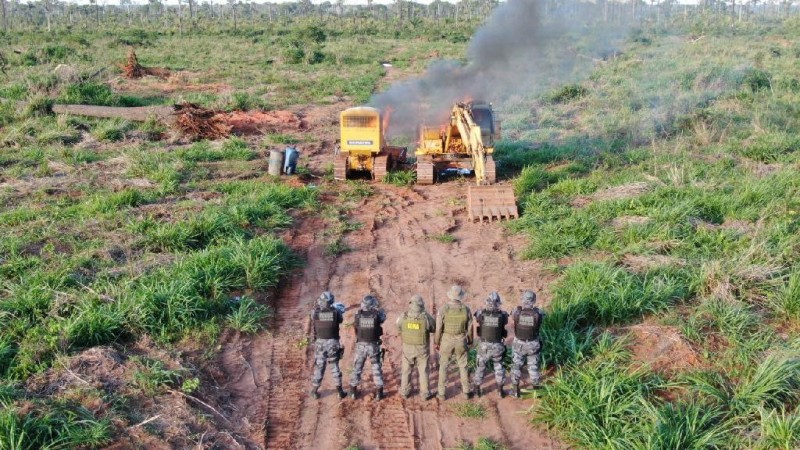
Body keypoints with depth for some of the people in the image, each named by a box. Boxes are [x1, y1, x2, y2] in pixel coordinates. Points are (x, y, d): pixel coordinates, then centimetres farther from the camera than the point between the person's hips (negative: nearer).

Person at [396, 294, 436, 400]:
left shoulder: (403, 317, -13)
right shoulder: (426, 317, -17)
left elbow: (399, 329, 4)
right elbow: (435, 328, -1)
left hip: (407, 348, 1)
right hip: (422, 348, -1)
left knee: (406, 370, 17)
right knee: (423, 371, 12)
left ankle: (405, 392, 26)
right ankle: (425, 393, 19)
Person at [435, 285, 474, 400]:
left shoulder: (443, 310, -18)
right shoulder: (466, 309, -11)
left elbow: (438, 329, -12)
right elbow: (469, 328, -2)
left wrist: (436, 342, 2)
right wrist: (470, 342, 13)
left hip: (446, 341, -1)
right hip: (461, 342, 1)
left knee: (443, 367, 12)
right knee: (463, 366, 17)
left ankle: (441, 393, 16)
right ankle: (466, 391, 24)